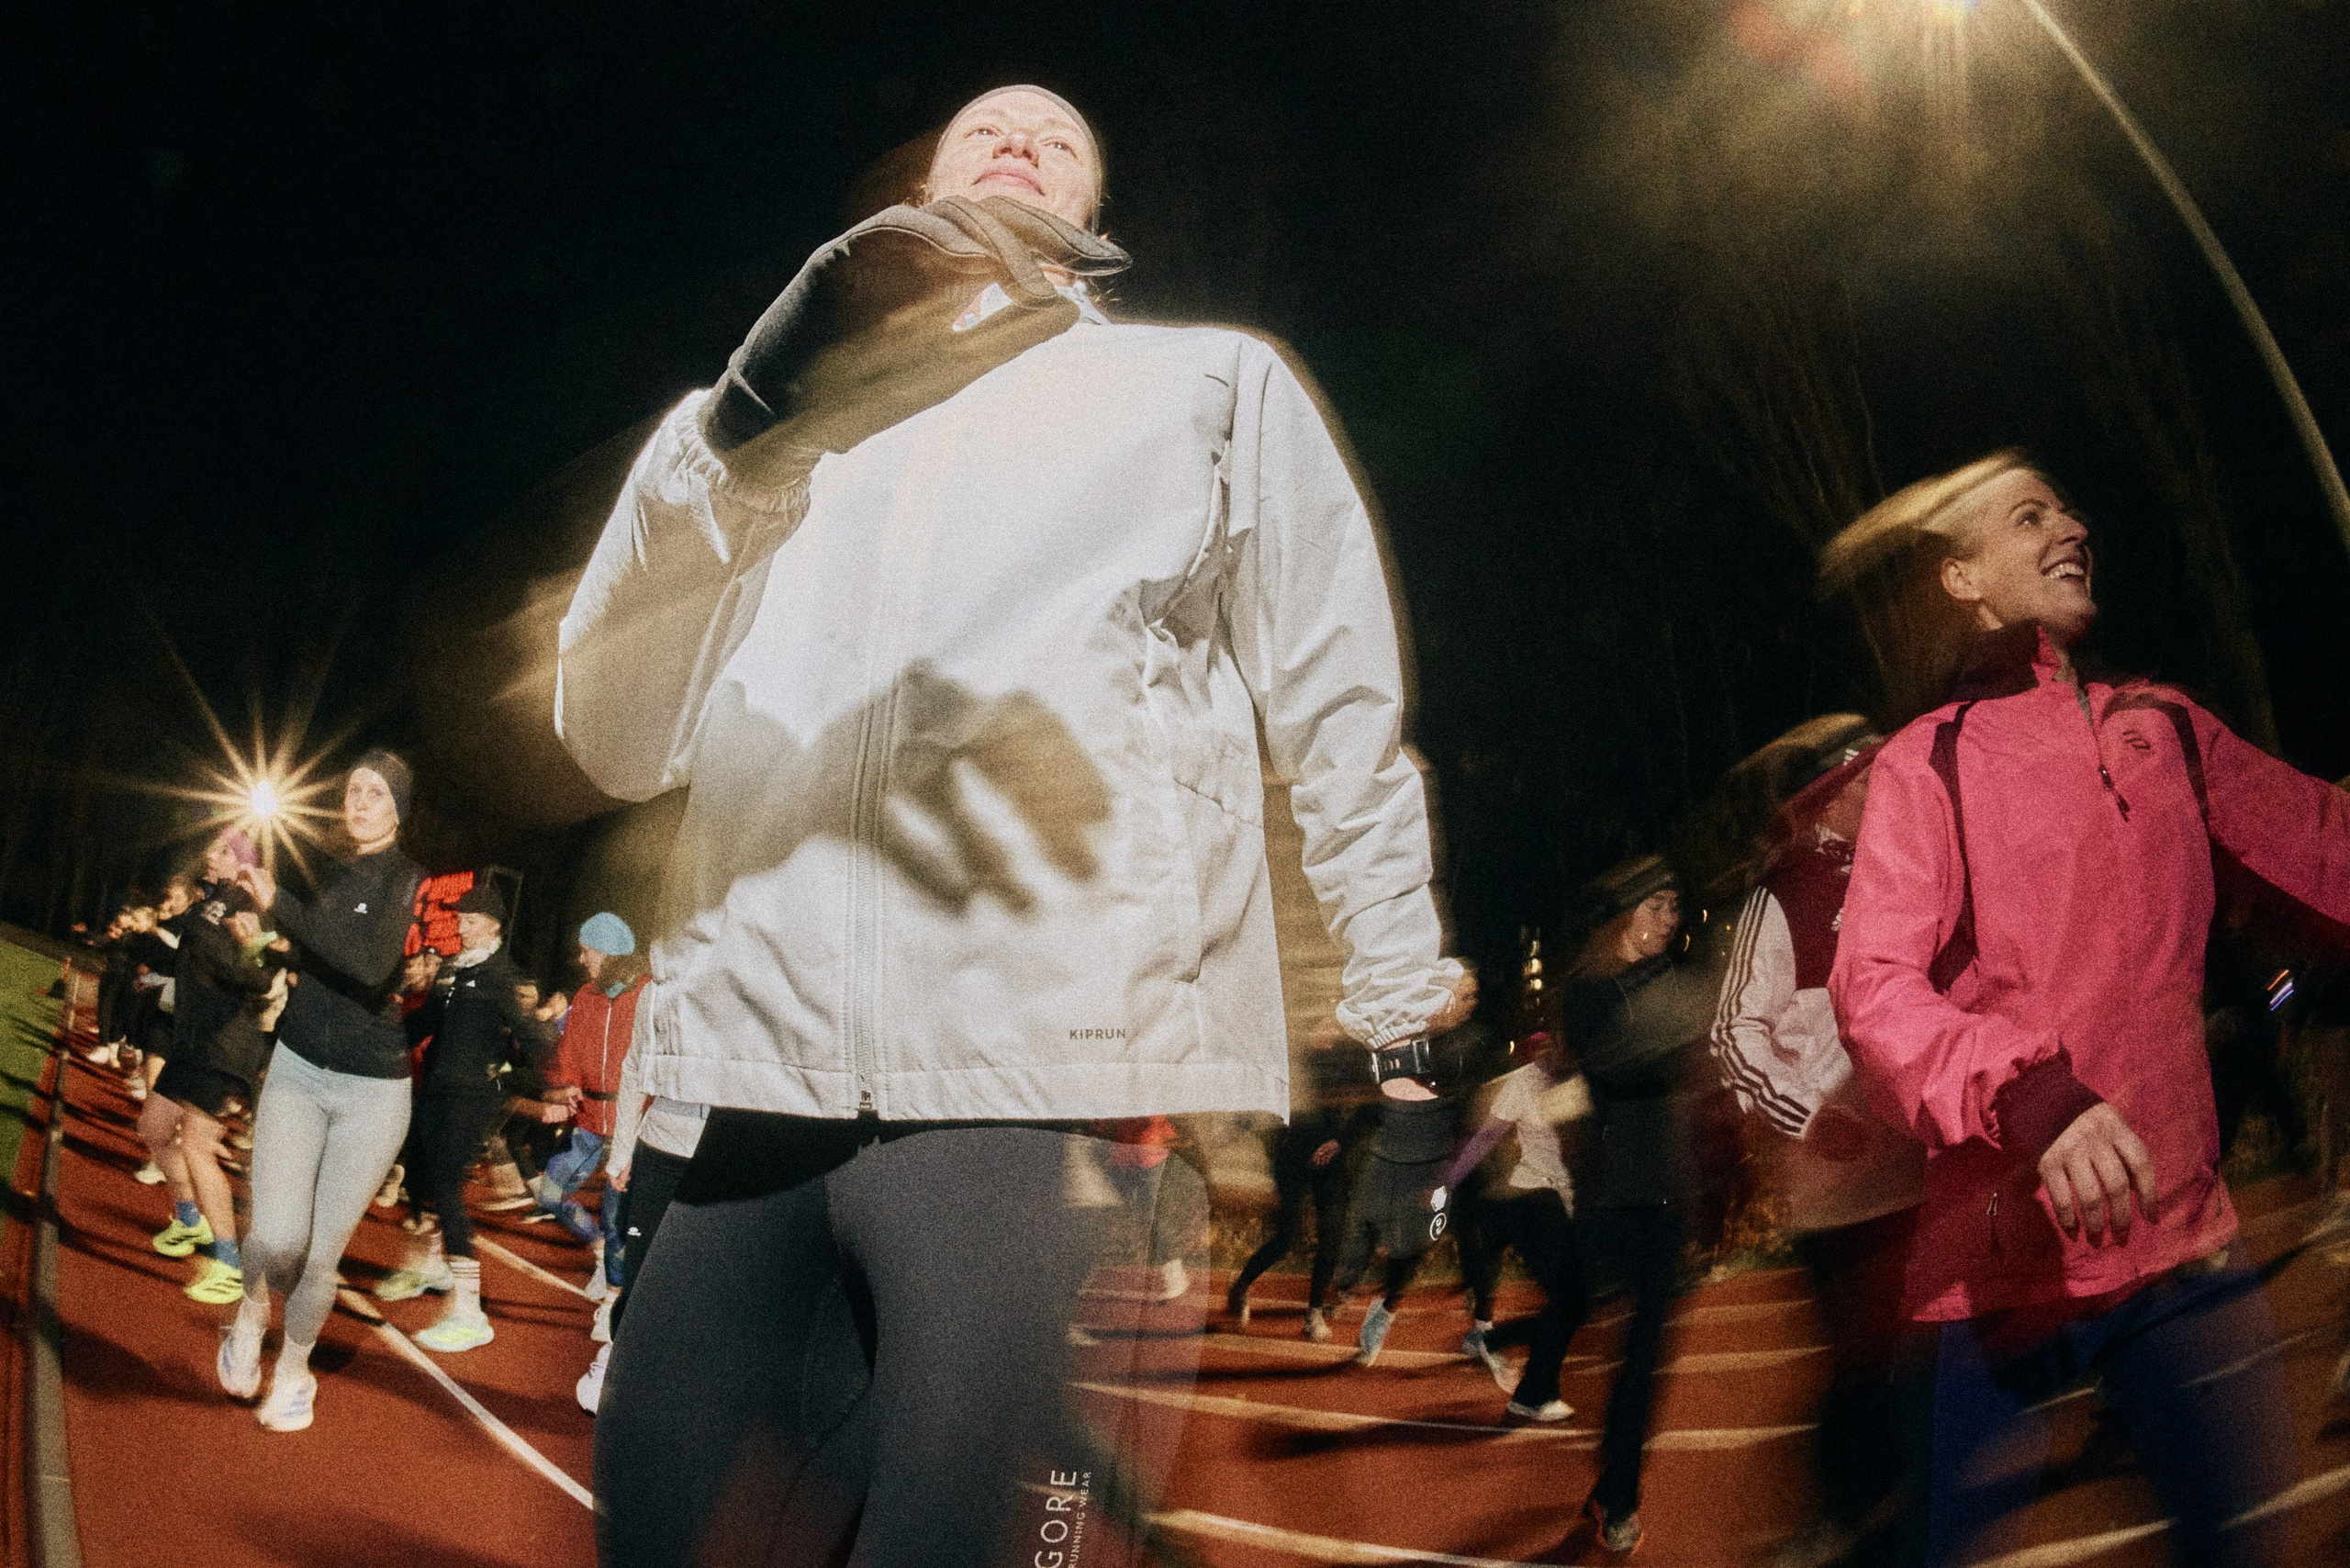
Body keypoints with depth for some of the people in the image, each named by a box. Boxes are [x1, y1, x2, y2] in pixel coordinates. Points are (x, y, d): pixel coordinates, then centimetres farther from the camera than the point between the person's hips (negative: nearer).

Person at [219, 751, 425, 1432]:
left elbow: (371, 965, -27)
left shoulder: (412, 882, -9)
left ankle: (293, 1369, 29)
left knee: (320, 1256, 2)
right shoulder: (326, 875, 6)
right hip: (298, 1070, 3)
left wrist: (280, 904, -26)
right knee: (278, 1236, -17)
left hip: (372, 1090, -3)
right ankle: (252, 1311, 17)